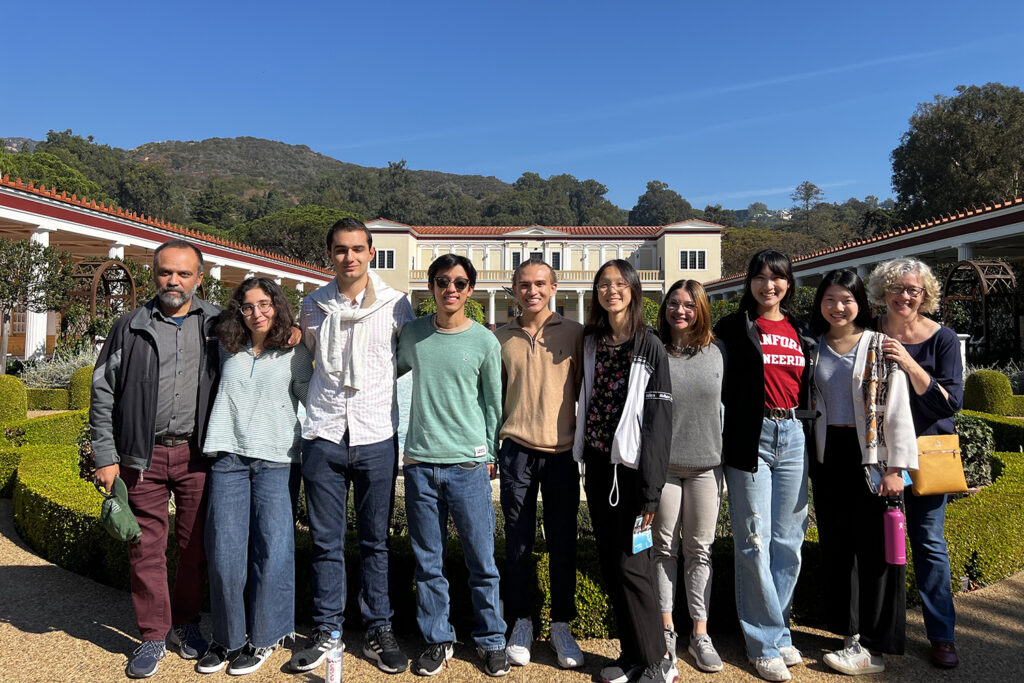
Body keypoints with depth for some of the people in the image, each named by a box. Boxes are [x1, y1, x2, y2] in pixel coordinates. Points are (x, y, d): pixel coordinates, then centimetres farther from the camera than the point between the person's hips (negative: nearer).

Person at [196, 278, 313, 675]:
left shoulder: (295, 354, 5)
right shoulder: (228, 351, 14)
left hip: (275, 462, -2)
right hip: (228, 458, 3)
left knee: (272, 549, -3)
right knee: (224, 550, 2)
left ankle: (262, 638, 14)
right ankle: (227, 638, 19)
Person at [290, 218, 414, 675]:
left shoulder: (396, 305, 0)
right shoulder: (313, 306, 6)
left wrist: (407, 433, 4)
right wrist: (306, 417, 13)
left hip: (377, 437, -1)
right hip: (323, 436, 2)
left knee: (375, 541, 9)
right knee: (325, 540, 9)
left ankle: (378, 630, 23)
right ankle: (326, 631, 24)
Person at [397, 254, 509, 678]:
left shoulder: (485, 342, -1)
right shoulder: (413, 334, 5)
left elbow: (493, 404, 6)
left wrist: (489, 455, 6)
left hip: (468, 466, -2)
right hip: (420, 463, 2)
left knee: (482, 560, 5)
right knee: (428, 562, 10)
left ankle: (491, 640, 23)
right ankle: (437, 640, 26)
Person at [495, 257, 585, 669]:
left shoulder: (573, 333, 3)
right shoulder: (502, 338, 8)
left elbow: (584, 391, 7)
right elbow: (495, 395, 14)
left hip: (562, 450, -1)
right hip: (516, 450, 1)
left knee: (563, 543, 7)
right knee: (518, 542, 8)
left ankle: (561, 625, 23)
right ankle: (521, 624, 23)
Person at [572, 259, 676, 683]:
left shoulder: (649, 346, -7)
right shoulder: (590, 342, 10)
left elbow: (659, 418, -11)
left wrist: (651, 489, -15)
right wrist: (583, 455, 9)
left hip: (630, 466, -5)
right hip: (597, 462, 6)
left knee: (630, 564, -2)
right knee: (609, 563, 11)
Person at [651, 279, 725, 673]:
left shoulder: (715, 354, 5)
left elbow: (720, 405, 14)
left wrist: (722, 456, 11)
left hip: (705, 464, 2)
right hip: (663, 464, -2)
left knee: (700, 550, 10)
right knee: (664, 548, 9)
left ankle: (700, 633, 21)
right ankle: (666, 630, 23)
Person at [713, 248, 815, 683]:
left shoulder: (801, 333, 15)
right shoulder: (733, 328, 2)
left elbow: (809, 387, 20)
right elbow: (717, 385, 0)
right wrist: (720, 440, -7)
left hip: (794, 437, 5)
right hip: (750, 438, -4)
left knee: (788, 540, 9)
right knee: (754, 541, -1)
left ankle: (776, 631, 25)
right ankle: (766, 642, 13)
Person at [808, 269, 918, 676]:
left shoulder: (881, 346, -3)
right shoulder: (813, 348, 9)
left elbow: (898, 410, -7)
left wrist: (896, 467, -12)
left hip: (870, 458, -4)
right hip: (829, 458, 5)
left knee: (875, 550, 0)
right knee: (837, 550, 10)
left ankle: (873, 648, 9)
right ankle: (852, 635, 22)